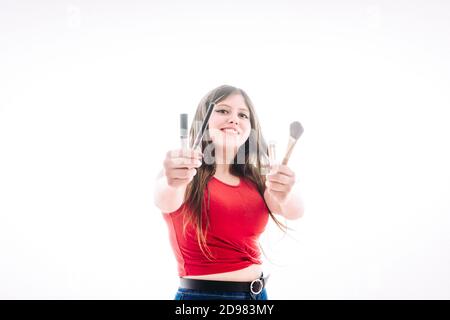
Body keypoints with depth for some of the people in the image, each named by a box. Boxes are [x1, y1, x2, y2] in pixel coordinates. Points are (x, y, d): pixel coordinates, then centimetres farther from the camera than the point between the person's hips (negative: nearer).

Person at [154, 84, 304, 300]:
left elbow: (294, 211, -15)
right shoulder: (187, 175, -9)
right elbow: (166, 202, -31)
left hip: (257, 294, 5)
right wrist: (172, 184, -53)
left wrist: (285, 195, -38)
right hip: (200, 294, -4)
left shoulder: (255, 179, 2)